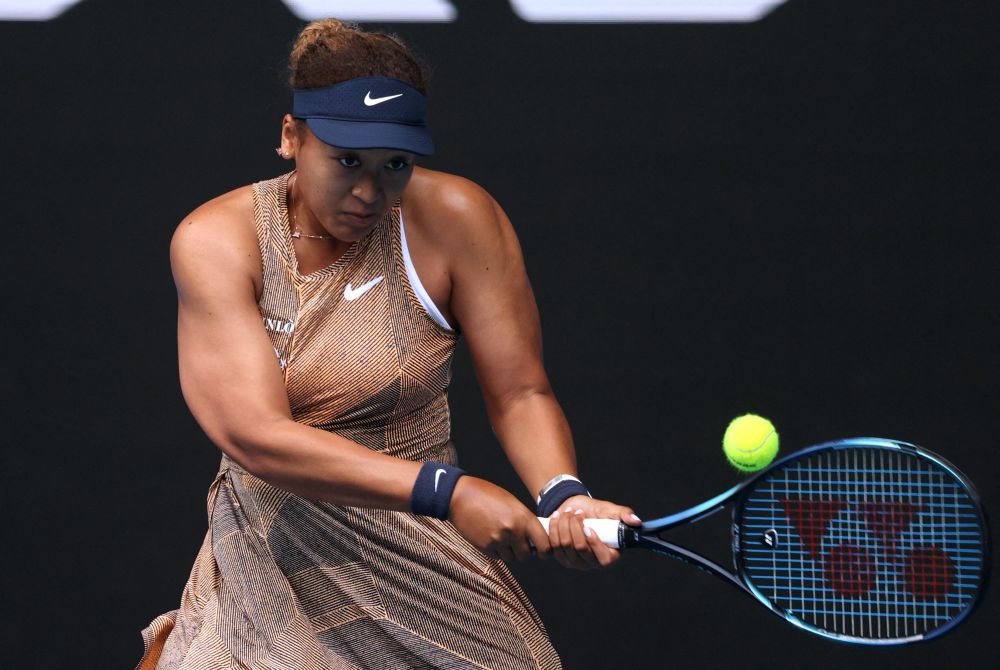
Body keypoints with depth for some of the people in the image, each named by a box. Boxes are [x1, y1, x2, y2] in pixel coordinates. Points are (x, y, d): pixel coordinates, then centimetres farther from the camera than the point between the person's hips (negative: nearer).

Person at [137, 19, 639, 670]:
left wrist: (562, 494, -25)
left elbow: (520, 392, -4)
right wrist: (446, 492, -28)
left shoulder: (453, 219, -8)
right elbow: (256, 435, -21)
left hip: (423, 566, 0)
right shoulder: (216, 241, -10)